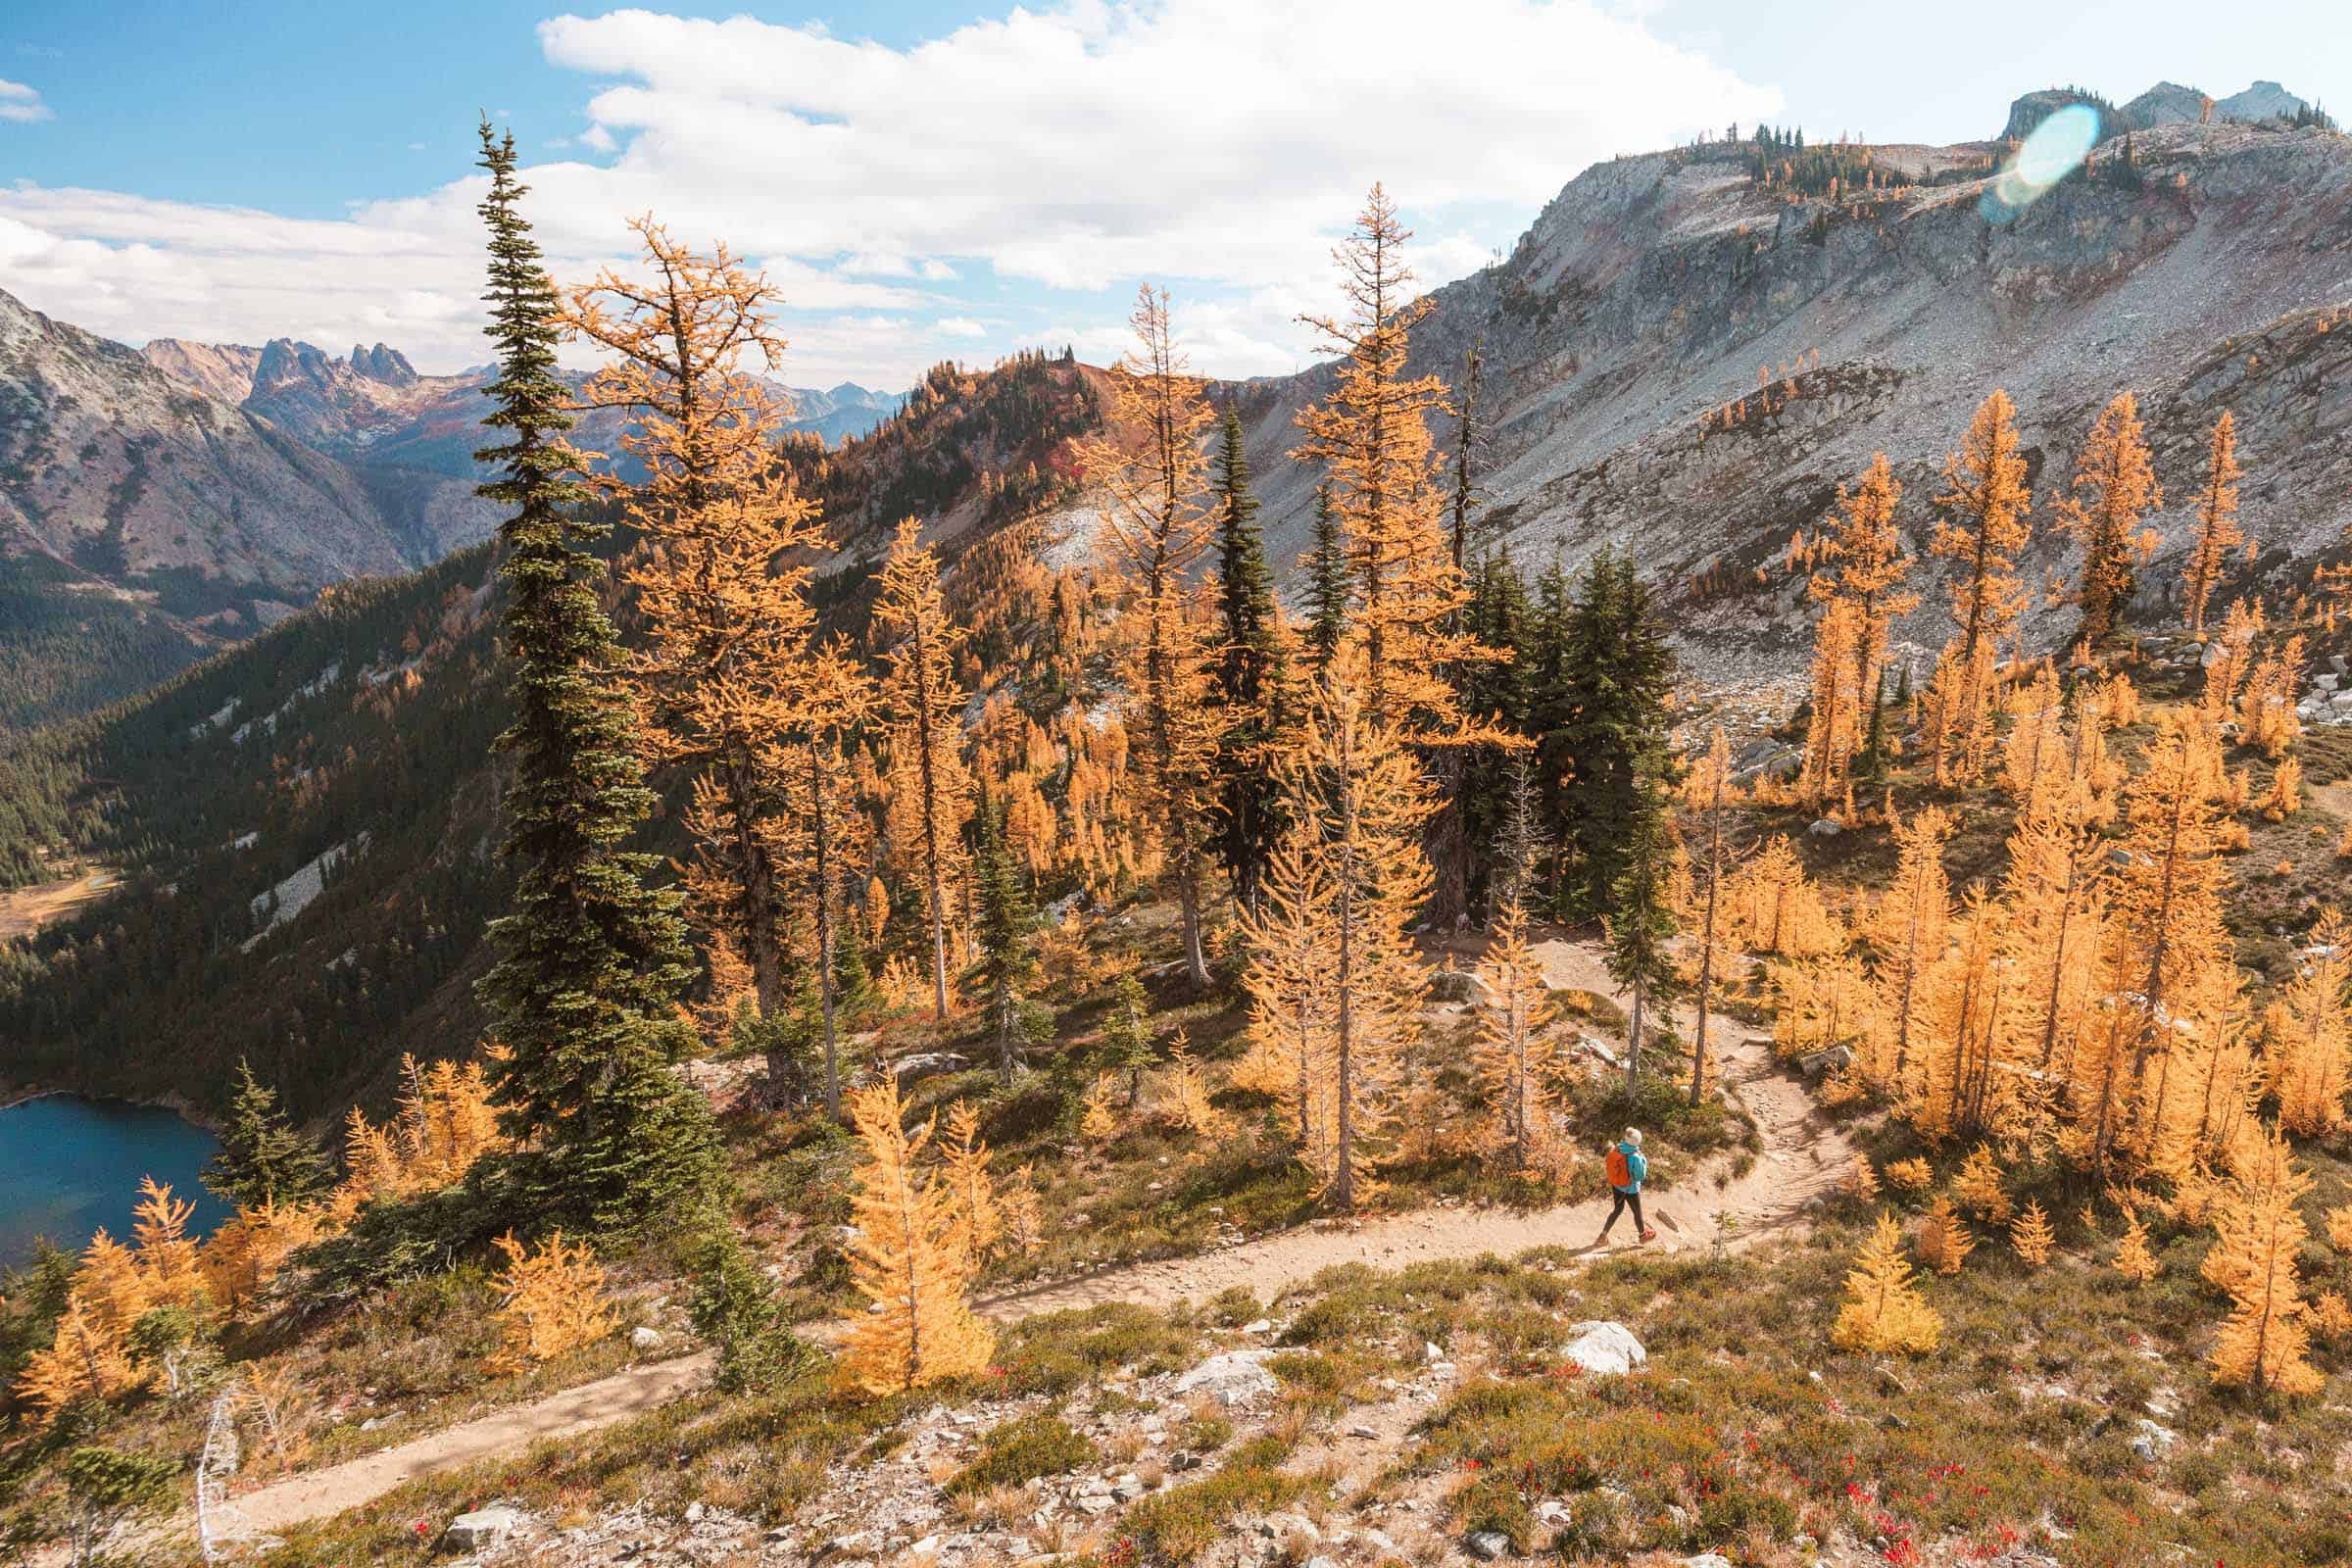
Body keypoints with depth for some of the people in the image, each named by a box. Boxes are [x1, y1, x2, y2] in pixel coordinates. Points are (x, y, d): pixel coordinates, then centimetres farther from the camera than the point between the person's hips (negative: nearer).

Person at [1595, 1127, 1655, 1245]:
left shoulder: (1616, 1149, -16)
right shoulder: (1635, 1157, -33)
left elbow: (1612, 1167, -2)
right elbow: (1641, 1176, -20)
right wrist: (1643, 1160, -12)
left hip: (1616, 1185, 6)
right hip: (1630, 1189, -5)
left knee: (1618, 1209, 26)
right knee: (1637, 1212, 22)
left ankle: (1603, 1236, 28)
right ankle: (1643, 1234, 48)